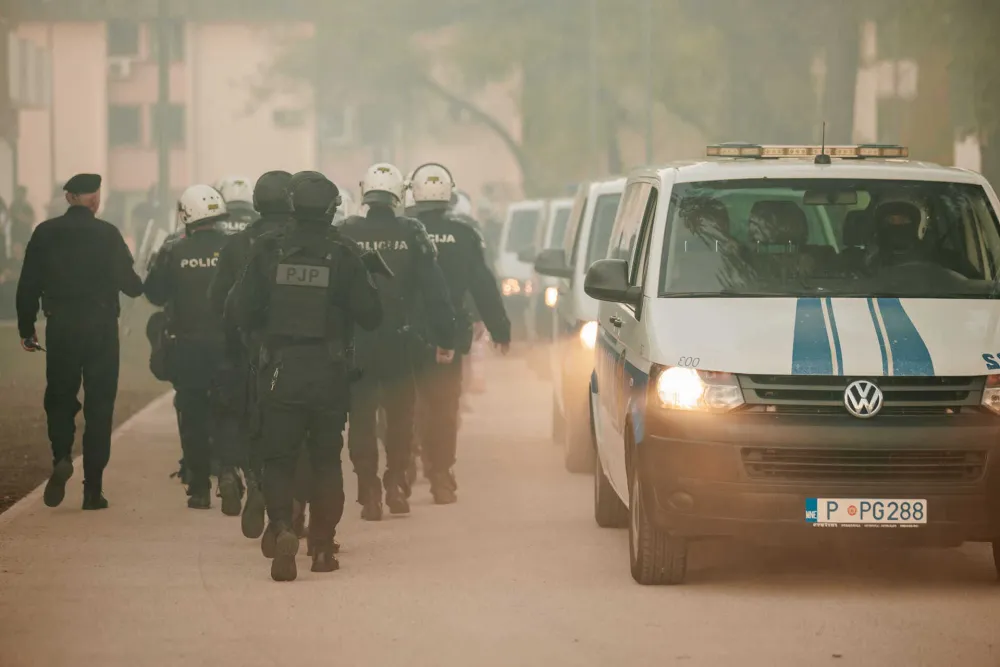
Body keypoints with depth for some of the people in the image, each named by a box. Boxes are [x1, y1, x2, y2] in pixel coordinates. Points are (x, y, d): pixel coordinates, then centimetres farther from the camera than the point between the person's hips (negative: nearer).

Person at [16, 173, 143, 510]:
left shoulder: (45, 233, 0)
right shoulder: (107, 234, -6)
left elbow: (28, 286, 1)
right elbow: (130, 285, -5)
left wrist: (26, 329, 10)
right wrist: (137, 284, 19)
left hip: (60, 330, 1)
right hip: (101, 330, -1)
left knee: (59, 398, 16)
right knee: (99, 407, 5)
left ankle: (61, 457, -11)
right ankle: (93, 488, 3)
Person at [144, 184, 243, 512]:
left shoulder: (174, 253, -8)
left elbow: (154, 294, 3)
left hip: (188, 347, 0)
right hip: (228, 346, 0)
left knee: (193, 415, 10)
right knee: (227, 413, 6)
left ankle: (199, 488, 13)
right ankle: (228, 470, -18)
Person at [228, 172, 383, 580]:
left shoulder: (268, 251, -5)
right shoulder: (343, 254, -9)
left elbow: (240, 312, -3)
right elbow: (370, 315, -5)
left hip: (279, 373, 0)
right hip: (330, 374, 0)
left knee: (278, 458, 7)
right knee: (326, 459, 13)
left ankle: (281, 527, -17)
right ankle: (322, 545, 13)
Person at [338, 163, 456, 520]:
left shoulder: (345, 235, -4)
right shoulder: (412, 235, -4)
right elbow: (435, 291, -6)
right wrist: (444, 338, -3)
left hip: (356, 343, 0)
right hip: (400, 343, 0)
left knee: (362, 418, 6)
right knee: (400, 415, 14)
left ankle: (369, 494, 2)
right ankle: (396, 483, 4)